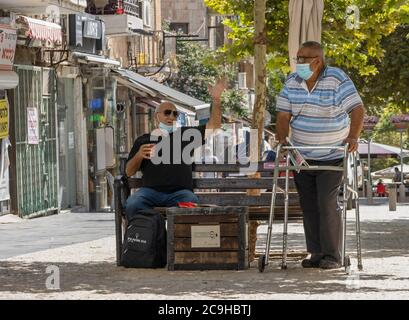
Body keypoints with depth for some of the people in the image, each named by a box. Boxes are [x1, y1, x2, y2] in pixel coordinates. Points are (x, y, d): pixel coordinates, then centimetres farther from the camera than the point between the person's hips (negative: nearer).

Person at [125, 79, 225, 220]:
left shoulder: (185, 134, 24)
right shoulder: (143, 140, 23)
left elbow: (214, 125, 18)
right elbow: (129, 172, 19)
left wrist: (216, 100, 6)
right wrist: (138, 156, -2)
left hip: (180, 191, 0)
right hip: (151, 191, 0)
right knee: (132, 206, -33)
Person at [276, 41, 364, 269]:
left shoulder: (337, 79, -12)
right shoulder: (293, 82, 3)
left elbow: (357, 109, -15)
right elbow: (283, 114, 3)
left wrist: (353, 137, -27)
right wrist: (282, 139, -12)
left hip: (332, 156, -5)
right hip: (302, 156, 5)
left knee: (328, 203, -12)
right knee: (309, 206, 6)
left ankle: (332, 256, -6)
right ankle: (317, 254, 13)